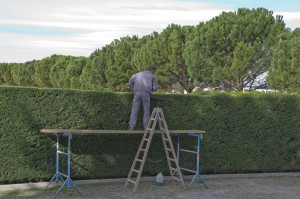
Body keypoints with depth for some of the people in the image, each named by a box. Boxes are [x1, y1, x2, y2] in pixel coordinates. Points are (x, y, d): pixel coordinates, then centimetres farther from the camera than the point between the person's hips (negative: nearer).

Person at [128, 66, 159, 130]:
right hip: (146, 94, -2)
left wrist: (132, 89, 23)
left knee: (134, 110, 0)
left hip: (137, 94, 2)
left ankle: (132, 126, -7)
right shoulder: (152, 77, 9)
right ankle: (146, 126, 1)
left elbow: (130, 81, 14)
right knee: (146, 111, 5)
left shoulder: (138, 74, 19)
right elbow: (155, 87, 2)